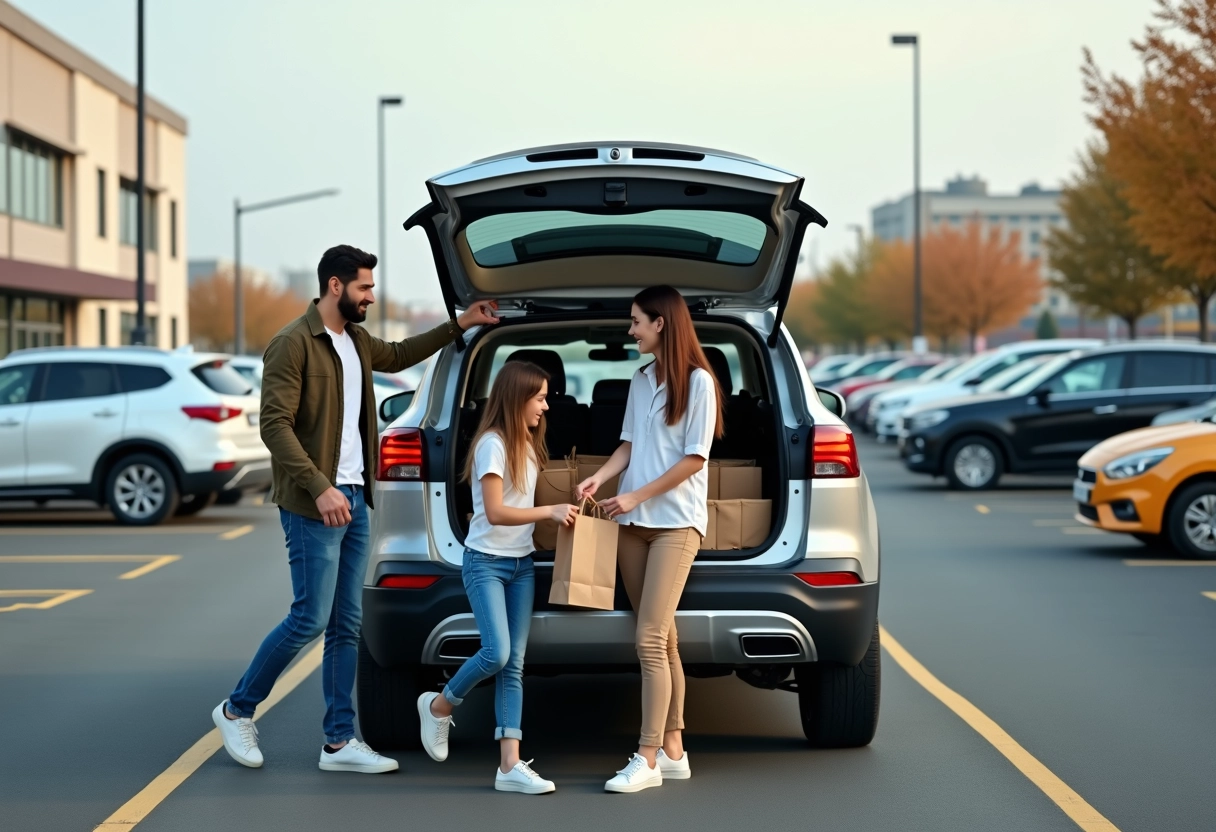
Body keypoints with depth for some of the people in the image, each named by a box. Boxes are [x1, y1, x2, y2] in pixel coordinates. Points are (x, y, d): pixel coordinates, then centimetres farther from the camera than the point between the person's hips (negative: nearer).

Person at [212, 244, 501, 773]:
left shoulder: (357, 341, 14)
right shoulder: (294, 344, -13)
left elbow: (398, 355, 36)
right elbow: (275, 424, -19)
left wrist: (460, 324, 35)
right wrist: (320, 488, -25)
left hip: (354, 499, 8)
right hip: (314, 505, -8)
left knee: (347, 626, 7)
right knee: (311, 619, -8)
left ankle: (340, 742, 11)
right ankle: (237, 710, 10)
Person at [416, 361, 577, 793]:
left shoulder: (529, 443, 12)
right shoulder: (493, 443, -13)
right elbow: (495, 512, -18)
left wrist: (564, 503, 3)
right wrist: (551, 511, -20)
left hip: (521, 563, 8)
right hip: (486, 562, -8)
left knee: (514, 664, 0)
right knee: (497, 654, -18)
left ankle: (510, 764, -5)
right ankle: (438, 706, 11)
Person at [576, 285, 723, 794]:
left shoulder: (697, 381, -6)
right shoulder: (640, 381, 14)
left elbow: (694, 458, -9)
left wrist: (637, 496, -12)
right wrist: (598, 478, -2)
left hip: (676, 522, -7)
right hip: (634, 523, 7)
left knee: (650, 639, -13)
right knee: (661, 639, 8)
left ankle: (647, 760, -12)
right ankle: (673, 751, 12)